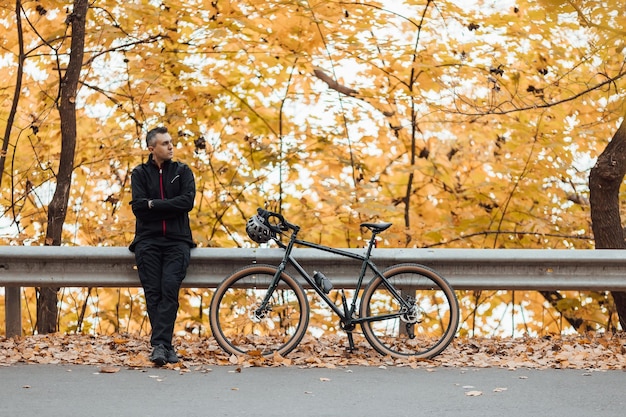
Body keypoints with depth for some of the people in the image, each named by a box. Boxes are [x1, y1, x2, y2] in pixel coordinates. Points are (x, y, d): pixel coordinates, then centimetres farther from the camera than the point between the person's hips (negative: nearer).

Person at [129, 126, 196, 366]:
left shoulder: (182, 171, 14)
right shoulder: (140, 173, 13)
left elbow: (188, 201, -4)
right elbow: (138, 207, -2)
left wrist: (154, 205, -7)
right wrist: (170, 206, -6)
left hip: (177, 240, -1)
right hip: (148, 240, 1)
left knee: (170, 289, -19)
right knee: (153, 292, -12)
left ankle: (159, 344, -25)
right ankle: (164, 345, -10)